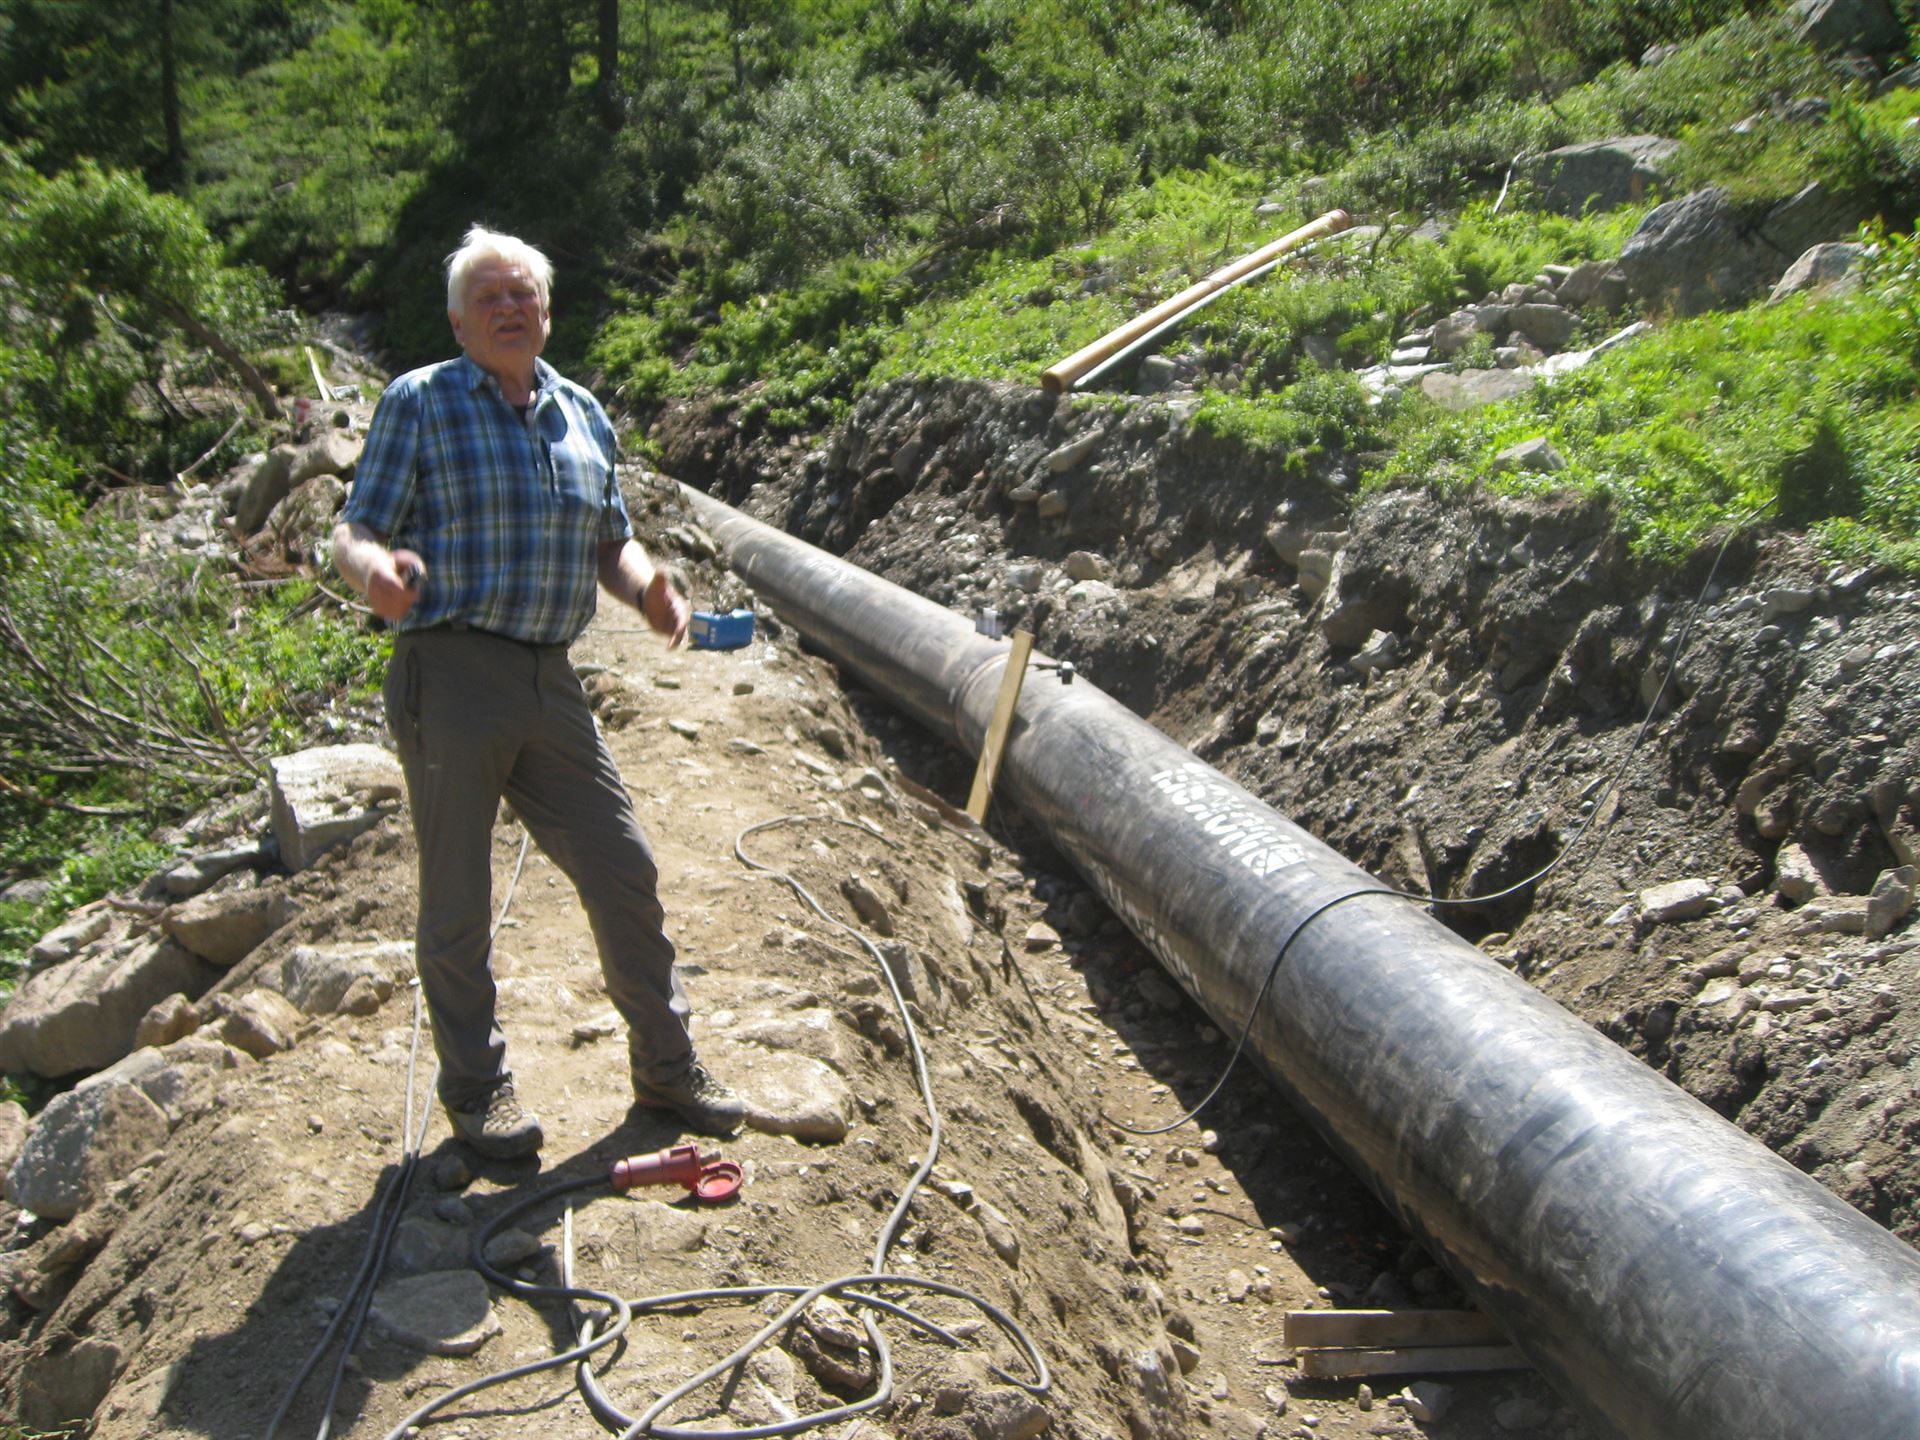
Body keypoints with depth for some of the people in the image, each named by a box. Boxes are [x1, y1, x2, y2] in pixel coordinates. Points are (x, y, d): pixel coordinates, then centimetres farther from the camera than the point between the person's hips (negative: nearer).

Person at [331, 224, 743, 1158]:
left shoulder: (583, 415, 14)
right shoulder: (420, 402, -1)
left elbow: (611, 543, 21)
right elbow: (354, 535, -5)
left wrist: (647, 589, -1)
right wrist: (376, 569, -28)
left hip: (551, 685, 5)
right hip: (450, 678, -5)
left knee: (625, 875, 8)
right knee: (458, 900, 5)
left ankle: (666, 1066, 24)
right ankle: (476, 1089, 23)